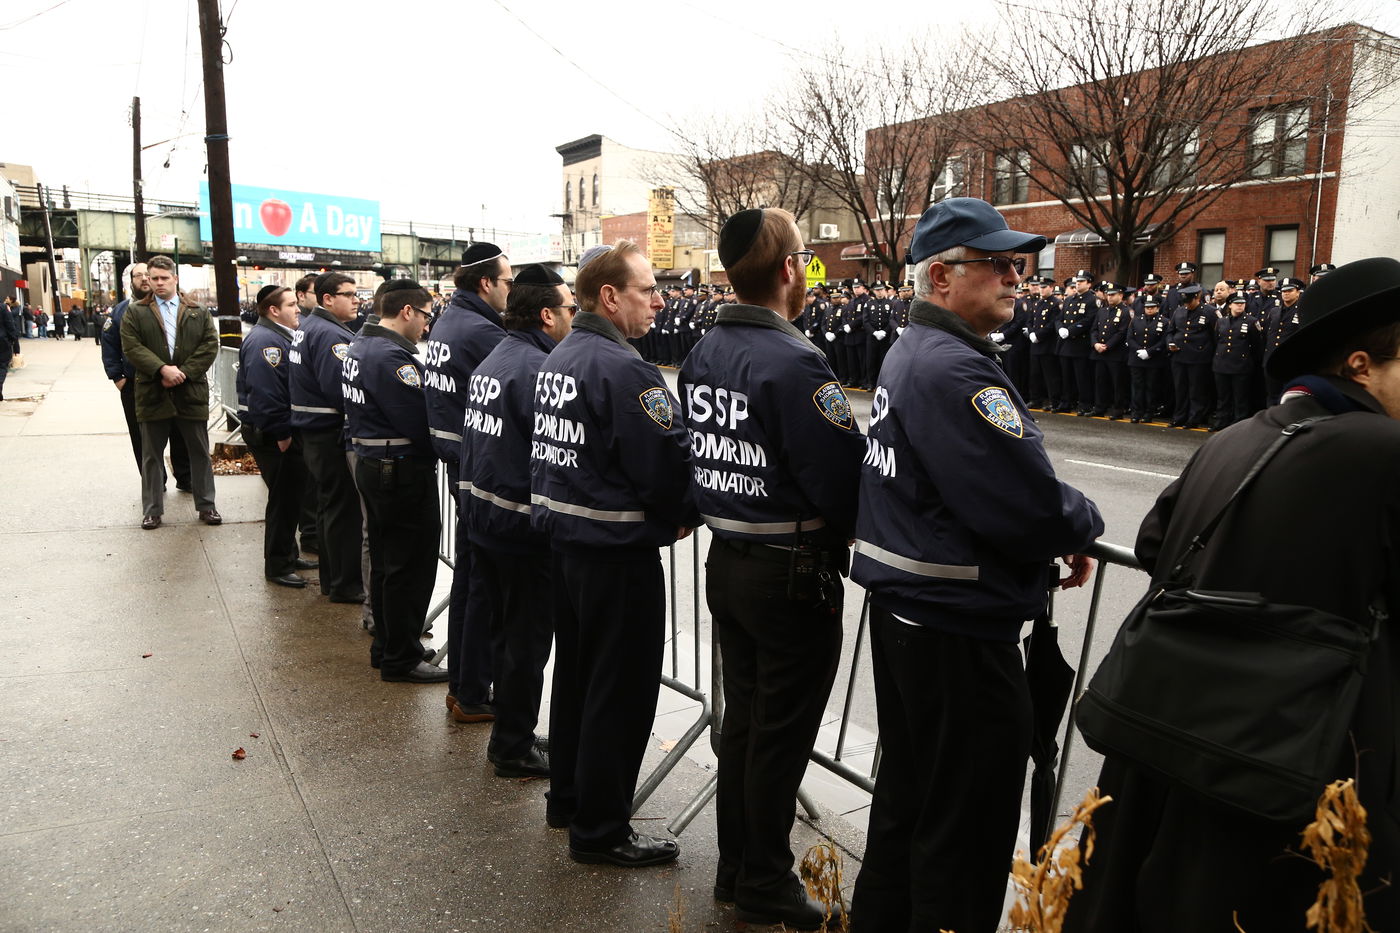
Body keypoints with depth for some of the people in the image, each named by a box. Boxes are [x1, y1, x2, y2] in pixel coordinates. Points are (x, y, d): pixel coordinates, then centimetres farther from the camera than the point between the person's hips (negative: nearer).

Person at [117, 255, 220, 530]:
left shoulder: (199, 312, 7)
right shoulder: (135, 313, 5)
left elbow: (210, 345, -3)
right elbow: (131, 347, -6)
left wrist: (183, 372, -13)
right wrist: (162, 369, -19)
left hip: (191, 393, 0)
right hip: (153, 394, 0)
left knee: (200, 452, 8)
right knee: (152, 455, 8)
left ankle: (206, 505, 19)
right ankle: (152, 510, 18)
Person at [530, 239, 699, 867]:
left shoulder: (558, 360, 10)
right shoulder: (626, 370, -21)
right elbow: (667, 463, -23)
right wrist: (684, 516, -5)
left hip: (564, 537, 10)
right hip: (619, 548, -10)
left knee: (575, 670, 21)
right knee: (621, 689, 3)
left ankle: (567, 798, 37)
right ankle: (599, 831, 15)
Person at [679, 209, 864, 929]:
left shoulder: (703, 353, 4)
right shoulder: (794, 364, -22)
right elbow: (845, 482, -24)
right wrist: (849, 533, -4)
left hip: (725, 563, 8)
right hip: (792, 575, -8)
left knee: (742, 717, 20)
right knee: (781, 735, 8)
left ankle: (734, 867, 36)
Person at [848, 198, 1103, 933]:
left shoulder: (912, 353, 12)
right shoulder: (954, 369, -21)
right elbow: (1028, 506, -26)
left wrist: (1059, 526, 4)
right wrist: (1083, 524, -4)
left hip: (904, 607, 10)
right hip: (958, 625, -10)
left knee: (909, 787, 24)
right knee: (968, 824, 6)